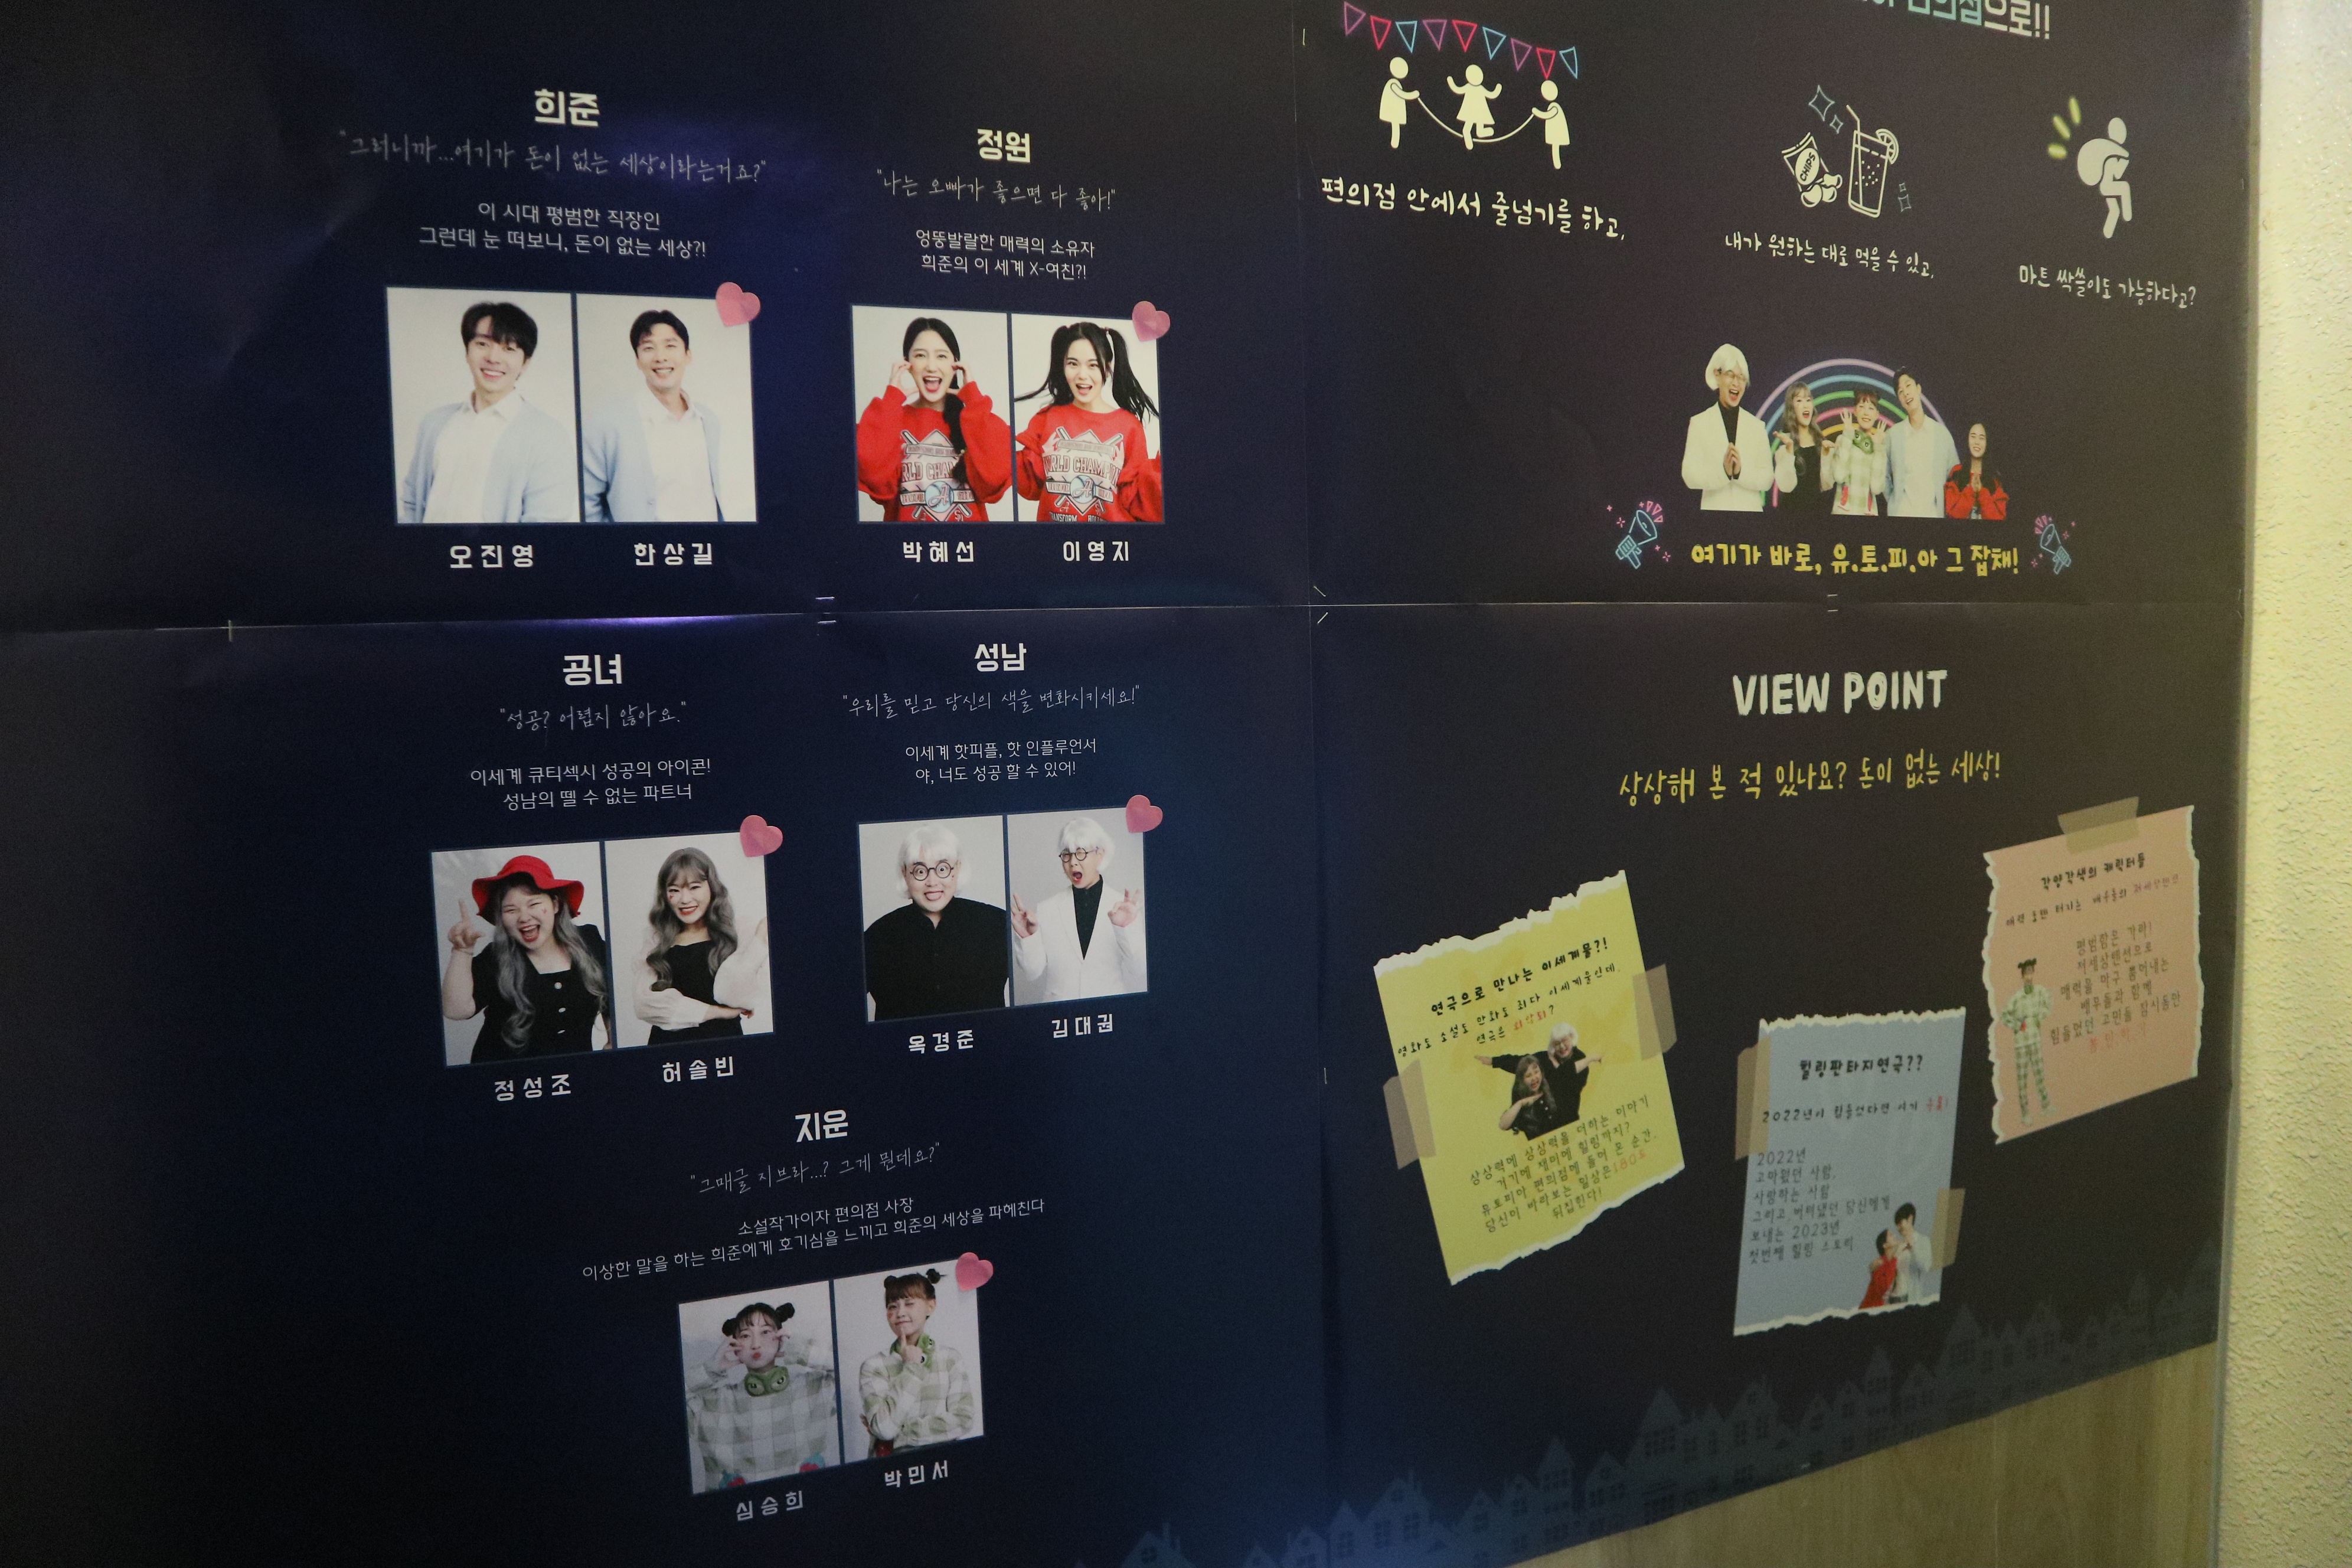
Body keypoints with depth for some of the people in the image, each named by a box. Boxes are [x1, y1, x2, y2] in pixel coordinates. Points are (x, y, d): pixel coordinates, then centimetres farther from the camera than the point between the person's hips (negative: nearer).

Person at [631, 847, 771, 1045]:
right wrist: (715, 1012, -6)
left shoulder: (739, 934, 5)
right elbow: (645, 1003, -2)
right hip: (667, 1042, 2)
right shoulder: (656, 943, 11)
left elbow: (740, 996, -8)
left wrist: (760, 939, -11)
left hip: (724, 1039, -1)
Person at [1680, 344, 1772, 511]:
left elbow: (1767, 479, 1)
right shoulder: (1699, 423, 3)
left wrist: (1741, 472, -16)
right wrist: (1722, 471, -22)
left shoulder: (1757, 426, 9)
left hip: (1751, 510, 2)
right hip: (1714, 510, -1)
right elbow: (1689, 476, -8)